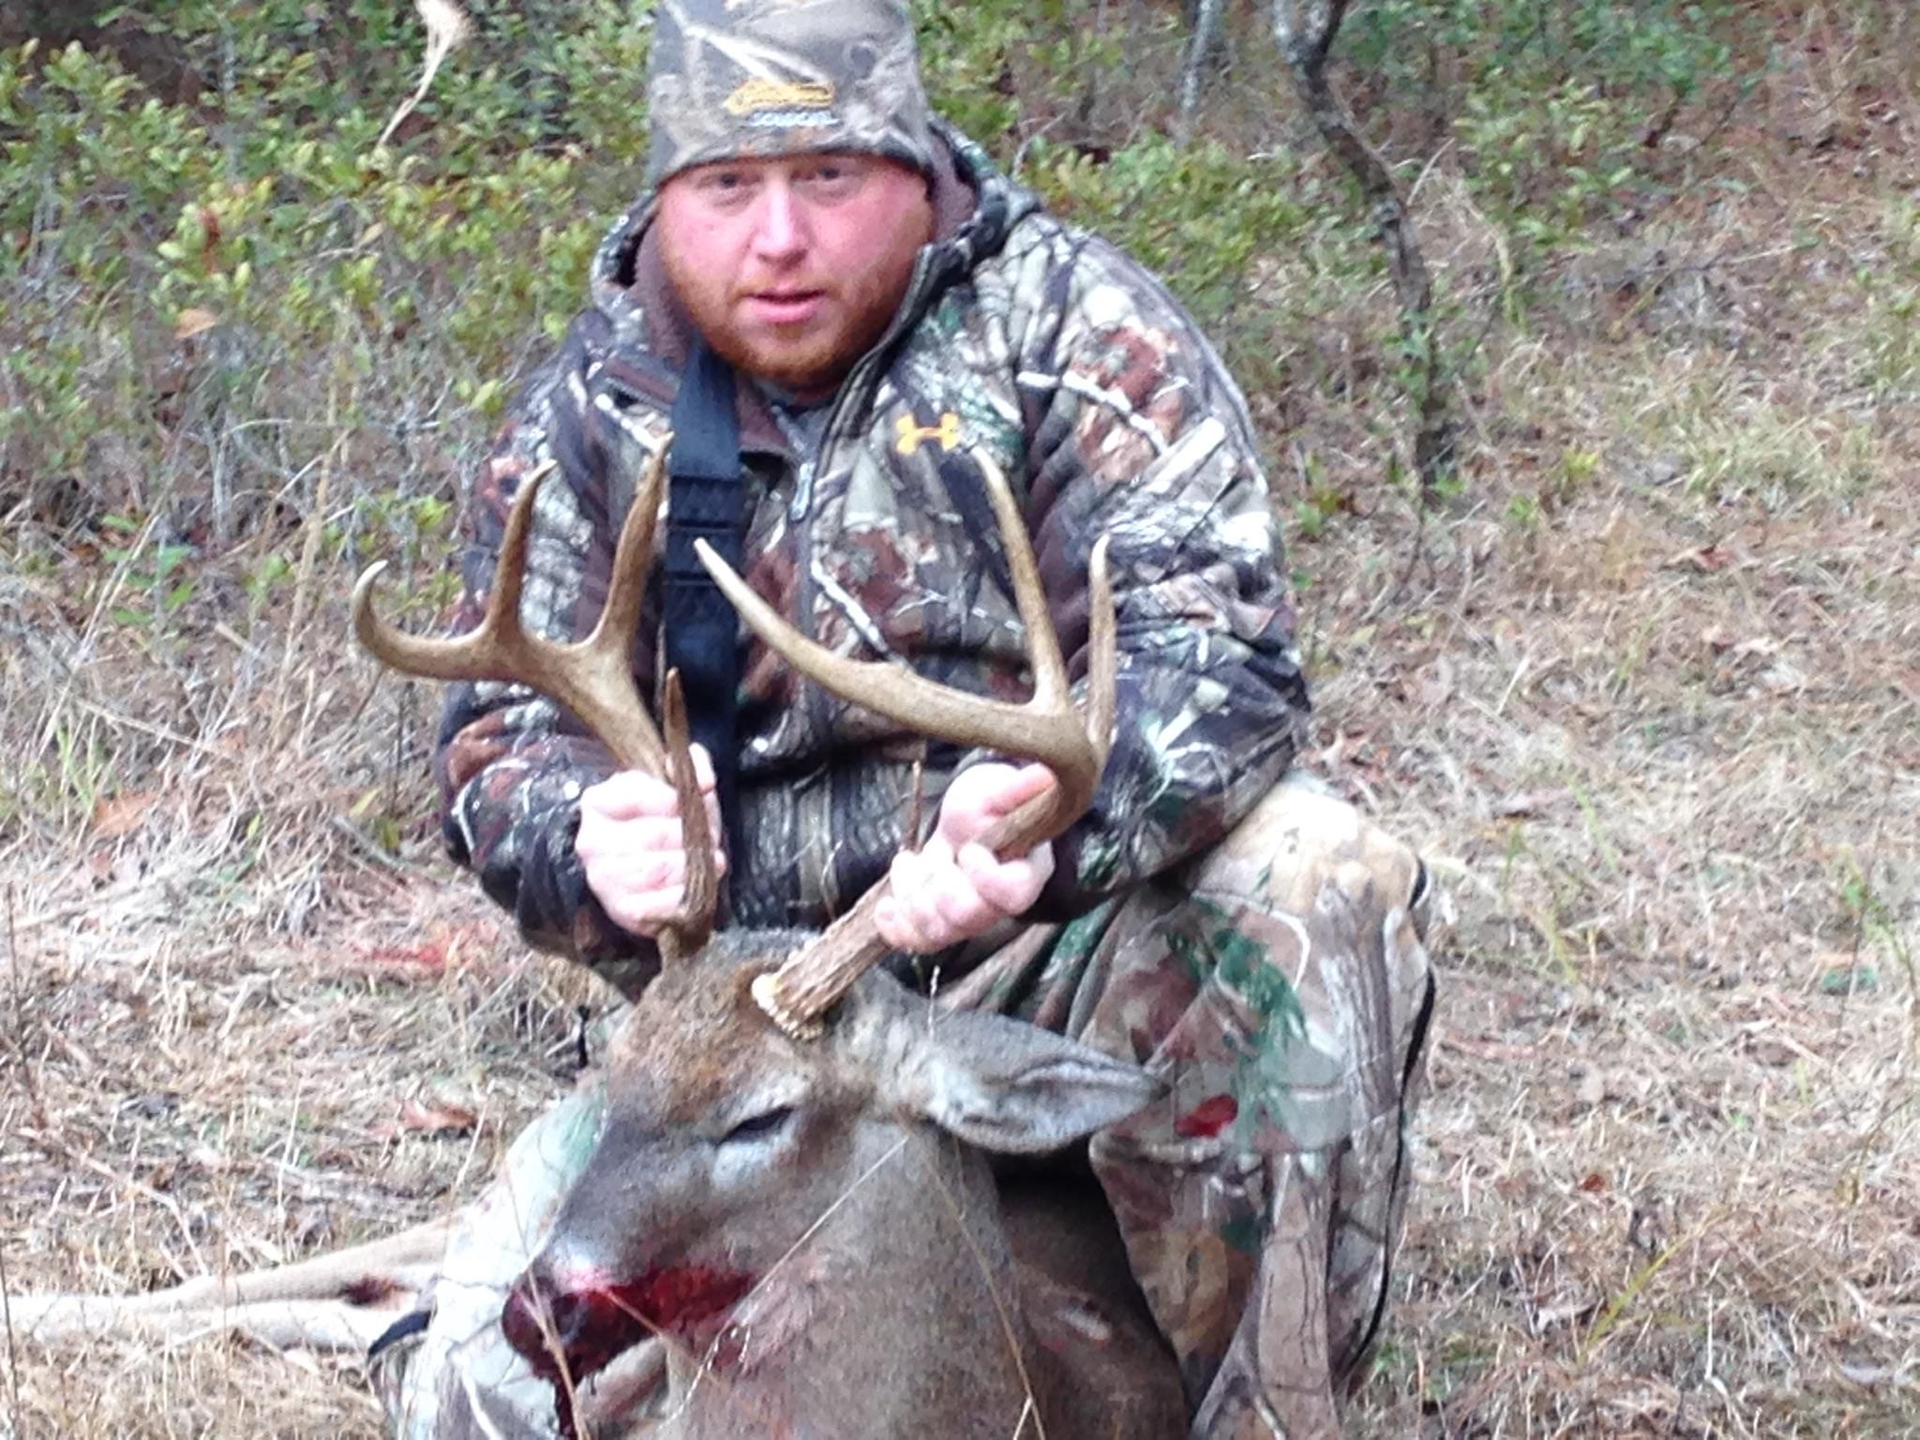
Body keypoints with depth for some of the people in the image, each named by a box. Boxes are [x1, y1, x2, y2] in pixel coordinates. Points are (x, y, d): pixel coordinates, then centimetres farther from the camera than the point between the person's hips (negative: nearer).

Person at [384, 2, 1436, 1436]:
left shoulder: (1062, 323, -7)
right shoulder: (594, 413, 3)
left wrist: (1051, 820, -42)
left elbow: (1210, 643, -19)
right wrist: (593, 849, -26)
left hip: (1067, 951, -2)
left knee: (1307, 886, -33)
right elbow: (502, 741, 0)